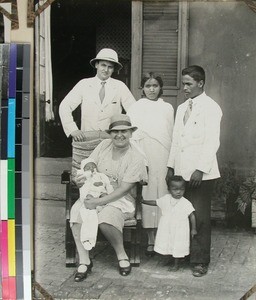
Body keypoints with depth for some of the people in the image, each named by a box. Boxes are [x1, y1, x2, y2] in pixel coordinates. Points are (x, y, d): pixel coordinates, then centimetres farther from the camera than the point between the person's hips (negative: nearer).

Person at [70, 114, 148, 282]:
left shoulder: (136, 158, -10)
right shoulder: (104, 145, 5)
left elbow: (123, 189, -15)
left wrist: (98, 202, -23)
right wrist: (82, 177, -13)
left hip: (121, 200, -4)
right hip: (94, 193, 4)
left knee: (106, 220, -35)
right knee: (77, 213, -26)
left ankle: (122, 256, -8)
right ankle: (84, 261, -14)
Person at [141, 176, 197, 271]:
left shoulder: (186, 203, -11)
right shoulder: (165, 199, -1)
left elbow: (192, 215, -6)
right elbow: (155, 202, 13)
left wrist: (193, 229, -6)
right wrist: (143, 201, 11)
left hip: (179, 231, -3)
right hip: (166, 230, 4)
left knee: (178, 248, 3)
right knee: (167, 246, 8)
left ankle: (176, 265, 20)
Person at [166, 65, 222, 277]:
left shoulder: (210, 108, -5)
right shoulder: (182, 108, 17)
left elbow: (212, 142, -12)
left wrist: (201, 170, -17)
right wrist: (171, 166, 13)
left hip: (201, 174, -6)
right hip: (181, 172, 6)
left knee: (200, 218, -1)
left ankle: (200, 261, 8)